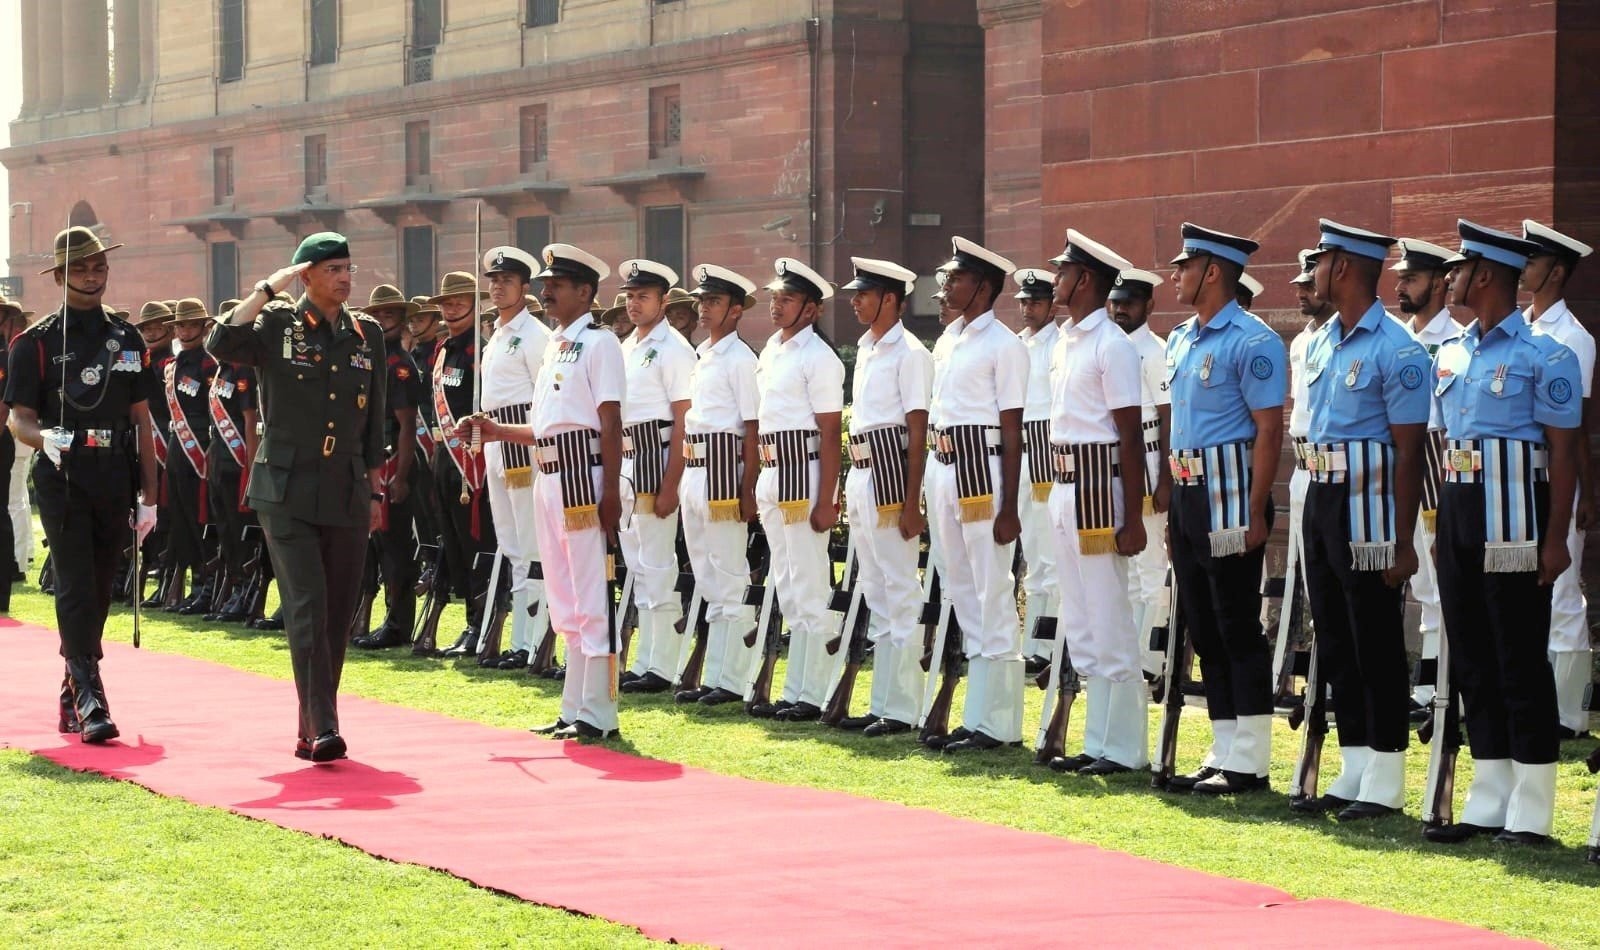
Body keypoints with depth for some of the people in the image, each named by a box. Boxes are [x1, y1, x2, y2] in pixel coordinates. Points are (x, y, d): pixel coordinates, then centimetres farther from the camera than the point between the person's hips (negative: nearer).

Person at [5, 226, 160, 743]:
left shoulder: (128, 340, 11)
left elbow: (141, 422, 12)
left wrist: (149, 497, 8)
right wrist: (44, 438, -26)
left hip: (115, 482, 4)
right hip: (63, 481, -4)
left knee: (100, 591, 10)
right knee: (75, 589, -11)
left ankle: (72, 696, 23)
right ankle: (90, 702, -17)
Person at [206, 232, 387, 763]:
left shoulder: (367, 335, 10)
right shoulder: (277, 326, -1)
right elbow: (221, 345, -21)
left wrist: (375, 491, 15)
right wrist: (268, 289, -18)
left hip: (347, 494, 4)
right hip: (287, 492, -4)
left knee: (338, 614, 6)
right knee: (307, 609, -14)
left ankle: (313, 728, 18)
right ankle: (322, 728, -18)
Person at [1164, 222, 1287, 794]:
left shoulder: (1251, 341, -12)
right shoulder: (1180, 340, 14)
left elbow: (1269, 431, -15)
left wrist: (1254, 511, -20)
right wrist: (1173, 506, 18)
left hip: (1229, 494, -9)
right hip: (1186, 492, 9)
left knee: (1238, 628, -5)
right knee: (1203, 629, 11)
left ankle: (1249, 763, 0)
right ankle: (1223, 754, 17)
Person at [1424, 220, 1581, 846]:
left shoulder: (1543, 356, -7)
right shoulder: (1450, 357, 14)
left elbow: (1564, 452, -9)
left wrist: (1555, 538, -15)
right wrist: (1439, 528, 15)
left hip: (1513, 517, -7)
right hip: (1458, 512, 7)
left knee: (1520, 659, -3)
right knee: (1472, 659, 9)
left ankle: (1531, 814, 3)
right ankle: (1488, 804, 17)